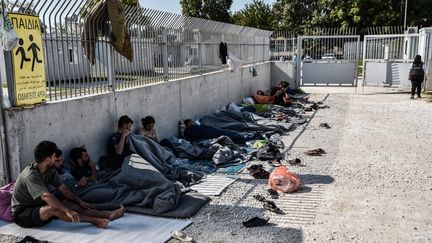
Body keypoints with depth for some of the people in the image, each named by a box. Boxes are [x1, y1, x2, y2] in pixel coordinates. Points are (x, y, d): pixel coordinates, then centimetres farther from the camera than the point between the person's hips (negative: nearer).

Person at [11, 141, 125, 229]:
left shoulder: (50, 170, -3)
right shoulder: (30, 175, -30)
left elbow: (62, 188, 4)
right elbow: (46, 196, -42)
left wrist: (79, 201, 0)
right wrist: (67, 210, -49)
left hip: (38, 206, 8)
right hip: (22, 214, -8)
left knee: (71, 205, -11)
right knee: (52, 208, -35)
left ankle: (107, 214, -16)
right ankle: (94, 220, -37)